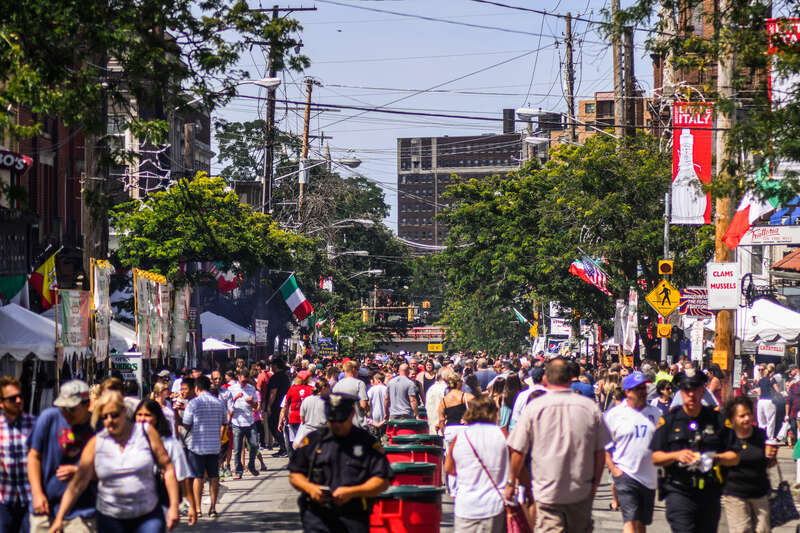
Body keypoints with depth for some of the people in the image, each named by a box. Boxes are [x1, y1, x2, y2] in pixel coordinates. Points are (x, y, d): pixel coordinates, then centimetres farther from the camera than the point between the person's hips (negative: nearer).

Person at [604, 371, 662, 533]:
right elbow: (603, 445, 2)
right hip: (626, 474, -5)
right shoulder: (614, 414, -2)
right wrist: (612, 468, -8)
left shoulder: (655, 413, 9)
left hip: (650, 476, 5)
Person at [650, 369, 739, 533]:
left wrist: (716, 458, -13)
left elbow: (734, 458, 8)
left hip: (710, 493, 3)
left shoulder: (717, 419, 8)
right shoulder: (669, 420, 4)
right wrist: (676, 455, -16)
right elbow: (655, 458, 3)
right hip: (679, 493, -2)